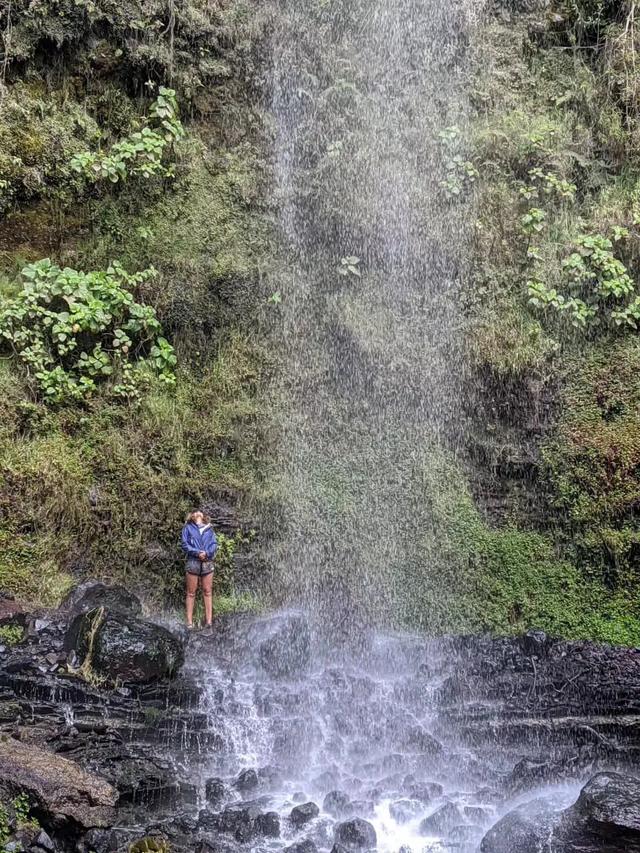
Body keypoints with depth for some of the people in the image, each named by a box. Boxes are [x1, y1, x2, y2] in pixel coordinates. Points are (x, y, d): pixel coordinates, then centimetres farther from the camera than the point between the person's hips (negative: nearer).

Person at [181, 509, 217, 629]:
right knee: (191, 592, -1)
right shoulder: (188, 528, 10)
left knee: (208, 591, 1)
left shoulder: (209, 528, 16)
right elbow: (185, 544, 1)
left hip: (207, 562, 2)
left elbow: (214, 544, 8)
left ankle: (209, 620, 1)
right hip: (193, 562, -2)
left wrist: (206, 553, -11)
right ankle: (189, 621, 0)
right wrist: (197, 552, -13)